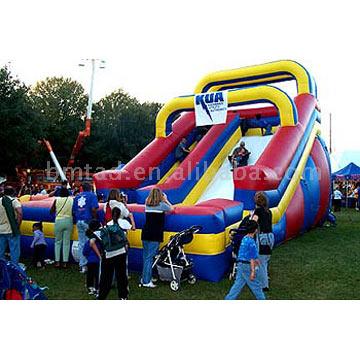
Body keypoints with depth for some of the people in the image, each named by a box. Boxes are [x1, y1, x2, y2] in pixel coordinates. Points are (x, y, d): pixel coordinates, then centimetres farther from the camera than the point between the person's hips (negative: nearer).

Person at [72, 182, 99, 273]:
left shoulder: (77, 196, 17)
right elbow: (94, 209, -12)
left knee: (81, 244, 9)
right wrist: (95, 219, -2)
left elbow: (73, 211, 14)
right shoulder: (92, 195, 0)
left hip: (79, 222, 5)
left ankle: (82, 265, 12)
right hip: (88, 221, -5)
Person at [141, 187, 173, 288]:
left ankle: (144, 278, 23)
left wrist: (164, 201, 30)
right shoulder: (161, 205, -4)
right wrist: (165, 200, 25)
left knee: (145, 256, 14)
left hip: (145, 234, 6)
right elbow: (171, 208, 12)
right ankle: (146, 281, -1)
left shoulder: (147, 204, 9)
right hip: (155, 235, -6)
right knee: (150, 257, -3)